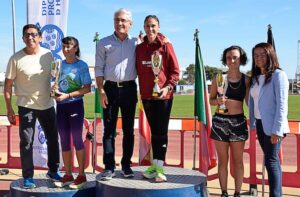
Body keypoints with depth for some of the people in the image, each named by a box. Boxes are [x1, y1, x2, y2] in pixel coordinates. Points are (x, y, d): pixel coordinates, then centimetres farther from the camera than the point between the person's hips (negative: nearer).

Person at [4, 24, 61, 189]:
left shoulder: (48, 55, -1)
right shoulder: (16, 59, -10)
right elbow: (8, 84, -6)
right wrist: (9, 109, -8)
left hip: (47, 105, 4)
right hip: (26, 106, -3)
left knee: (53, 138, 13)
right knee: (26, 143, 2)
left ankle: (53, 171, 30)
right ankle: (27, 177, 14)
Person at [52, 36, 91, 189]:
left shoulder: (82, 65, -9)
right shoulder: (62, 64, 8)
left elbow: (87, 88, -12)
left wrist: (67, 95, -18)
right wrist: (56, 88, -5)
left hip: (75, 105, -6)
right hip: (61, 106, 6)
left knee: (77, 140, 0)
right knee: (64, 141, 10)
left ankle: (81, 175, 11)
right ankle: (68, 175, 20)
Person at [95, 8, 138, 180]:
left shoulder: (136, 42, 7)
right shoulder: (104, 43, 5)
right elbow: (99, 69, 2)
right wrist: (101, 91, -6)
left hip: (129, 89, 1)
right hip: (110, 89, -1)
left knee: (129, 129, 7)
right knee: (109, 130, 0)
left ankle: (126, 165, 17)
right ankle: (109, 167, 5)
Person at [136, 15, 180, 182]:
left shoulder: (166, 45, -5)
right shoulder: (140, 48, 7)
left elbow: (175, 71, -5)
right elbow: (139, 70, 13)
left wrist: (168, 87, -17)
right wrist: (141, 90, 4)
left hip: (163, 95, -4)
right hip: (146, 95, 5)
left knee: (161, 132, -3)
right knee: (154, 131, 11)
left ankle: (159, 168, 0)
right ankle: (155, 165, 18)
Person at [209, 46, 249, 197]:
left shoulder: (246, 80, 1)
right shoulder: (219, 78, -1)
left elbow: (250, 102, 6)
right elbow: (211, 100, 6)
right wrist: (218, 101, -15)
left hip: (238, 122, 0)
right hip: (220, 121, 0)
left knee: (238, 160, 7)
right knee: (223, 160, 7)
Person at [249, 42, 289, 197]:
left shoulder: (278, 75, -10)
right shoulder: (255, 77, 12)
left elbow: (282, 104, -16)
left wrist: (277, 130, -20)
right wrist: (252, 123, 8)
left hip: (272, 125, -7)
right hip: (260, 124, 7)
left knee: (271, 161, -8)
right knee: (272, 160, 12)